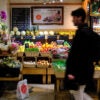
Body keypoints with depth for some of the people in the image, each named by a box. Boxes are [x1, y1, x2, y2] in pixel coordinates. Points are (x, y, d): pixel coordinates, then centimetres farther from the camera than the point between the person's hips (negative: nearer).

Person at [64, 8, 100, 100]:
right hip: (84, 68, 10)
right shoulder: (88, 31, 12)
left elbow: (79, 54, -23)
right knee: (75, 91, 20)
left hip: (80, 70, -10)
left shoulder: (82, 32, -19)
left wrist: (72, 71, -21)